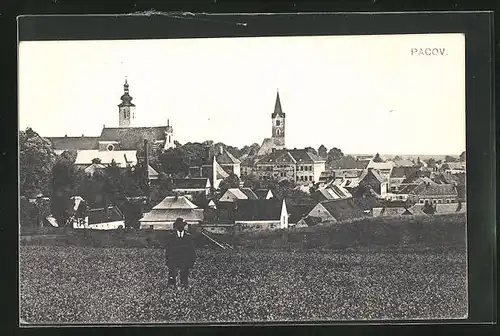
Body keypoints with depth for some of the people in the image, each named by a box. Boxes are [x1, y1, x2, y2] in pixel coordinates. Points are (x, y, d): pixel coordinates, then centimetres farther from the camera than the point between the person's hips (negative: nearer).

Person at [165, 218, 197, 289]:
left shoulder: (189, 237, 7)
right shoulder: (170, 237, 4)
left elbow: (192, 251, 9)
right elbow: (167, 250, 4)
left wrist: (192, 262, 1)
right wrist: (168, 261, -4)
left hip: (185, 263, 1)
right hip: (173, 263, -1)